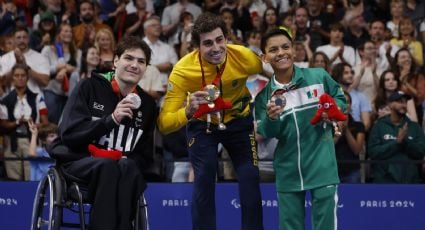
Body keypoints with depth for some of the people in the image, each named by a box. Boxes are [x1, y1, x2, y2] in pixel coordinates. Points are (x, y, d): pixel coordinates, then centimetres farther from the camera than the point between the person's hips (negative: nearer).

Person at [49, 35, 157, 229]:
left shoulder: (147, 104, 12)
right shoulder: (90, 88, -1)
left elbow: (145, 157, 15)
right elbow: (68, 135, -11)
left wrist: (128, 161, -10)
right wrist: (112, 119, -22)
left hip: (124, 165, 3)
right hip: (78, 160, -3)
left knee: (128, 169, -34)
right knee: (107, 166, -37)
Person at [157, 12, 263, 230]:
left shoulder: (245, 57, -29)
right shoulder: (183, 70, -32)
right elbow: (164, 124, -34)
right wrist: (187, 112, -52)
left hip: (238, 120, 1)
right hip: (201, 123, -1)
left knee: (250, 178, -7)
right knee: (203, 180, -12)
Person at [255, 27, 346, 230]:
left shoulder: (318, 77, -6)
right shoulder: (265, 93, -2)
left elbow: (340, 98, 10)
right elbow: (267, 134, -1)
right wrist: (271, 118, -23)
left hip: (322, 166, -2)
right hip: (288, 170, 2)